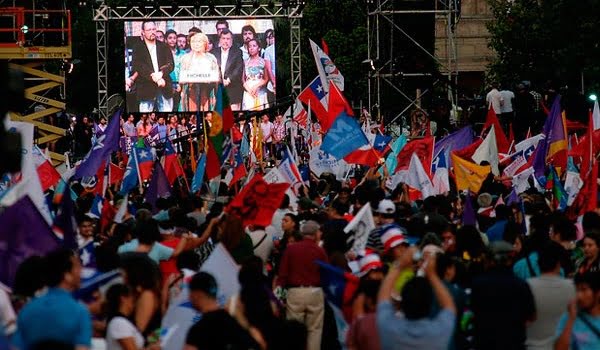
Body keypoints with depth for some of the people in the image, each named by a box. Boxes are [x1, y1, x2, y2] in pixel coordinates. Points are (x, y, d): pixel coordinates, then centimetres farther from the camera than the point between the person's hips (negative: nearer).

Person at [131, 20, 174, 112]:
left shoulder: (164, 47, 14)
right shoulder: (138, 49, 5)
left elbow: (170, 64, 4)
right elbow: (137, 67, -7)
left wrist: (161, 73, -16)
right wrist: (153, 76, -19)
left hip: (165, 88, 3)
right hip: (146, 89, -2)